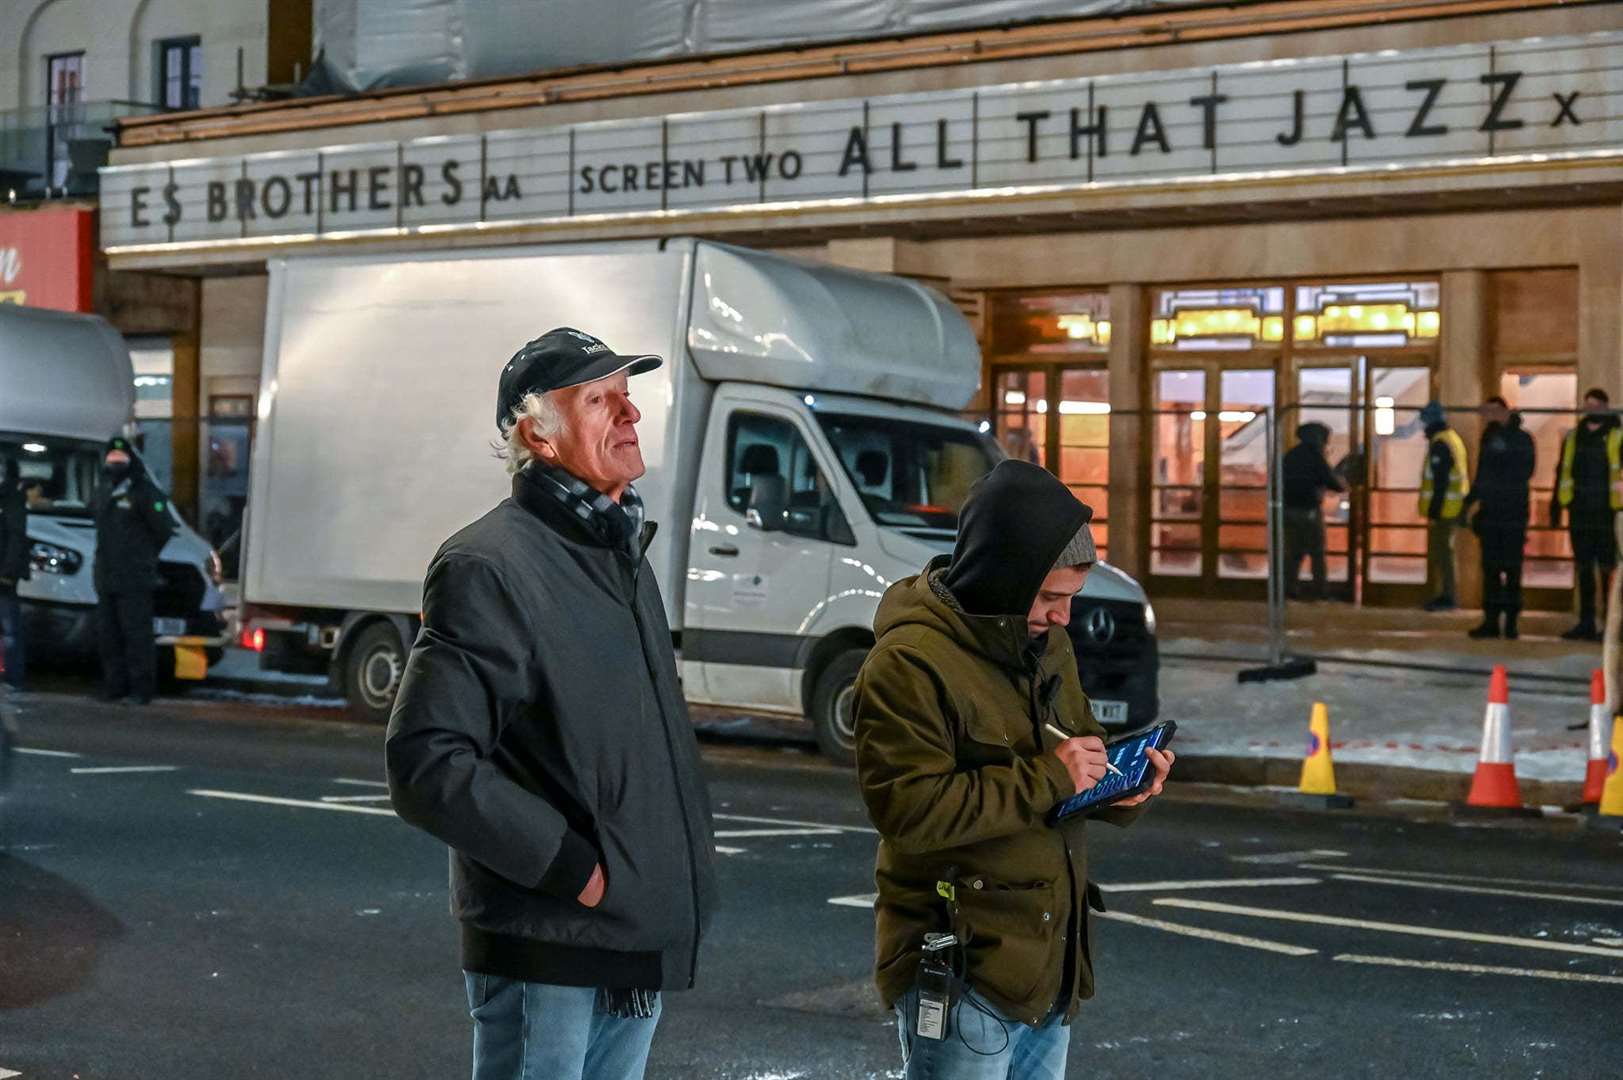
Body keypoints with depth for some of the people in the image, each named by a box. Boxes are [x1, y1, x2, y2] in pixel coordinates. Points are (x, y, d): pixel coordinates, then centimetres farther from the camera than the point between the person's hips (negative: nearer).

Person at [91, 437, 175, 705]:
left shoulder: (144, 492, -6)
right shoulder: (101, 493, 17)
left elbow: (164, 529, -6)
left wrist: (144, 556, 1)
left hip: (135, 580, -8)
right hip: (106, 578, 8)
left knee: (137, 633, -9)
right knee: (107, 633, 9)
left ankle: (141, 689, -6)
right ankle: (114, 685, 17)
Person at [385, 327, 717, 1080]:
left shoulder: (623, 554, 14)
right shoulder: (490, 567, -13)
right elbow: (426, 763, -20)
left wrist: (682, 876, 11)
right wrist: (568, 864, -19)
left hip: (638, 941, 8)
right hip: (546, 953, -8)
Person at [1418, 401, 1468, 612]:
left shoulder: (1440, 444, -16)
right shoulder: (1454, 439, 16)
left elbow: (1440, 482, -20)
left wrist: (1434, 511, -20)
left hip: (1443, 509, -10)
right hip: (1454, 507, 10)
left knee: (1442, 551, -7)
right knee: (1443, 550, 16)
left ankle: (1448, 596, -6)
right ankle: (1447, 595, 20)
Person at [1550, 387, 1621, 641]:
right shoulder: (1573, 438, 12)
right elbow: (1561, 474, 15)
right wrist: (1555, 509, 11)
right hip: (1579, 515, 4)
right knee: (1583, 570, 9)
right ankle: (1586, 623, 15)